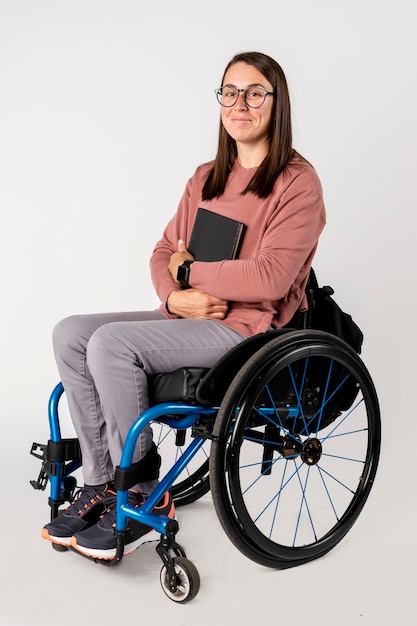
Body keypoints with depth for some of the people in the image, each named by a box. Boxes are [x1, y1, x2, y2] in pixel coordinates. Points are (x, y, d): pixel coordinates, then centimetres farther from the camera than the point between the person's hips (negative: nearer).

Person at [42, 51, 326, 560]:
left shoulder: (297, 182, -7)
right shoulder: (206, 178, 16)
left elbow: (270, 276, -18)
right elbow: (165, 252, 14)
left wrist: (191, 271, -8)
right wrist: (175, 295, -9)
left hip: (248, 327, -7)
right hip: (189, 316, 8)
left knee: (111, 342, -25)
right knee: (70, 333, -10)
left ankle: (144, 498, -11)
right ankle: (100, 483, -5)